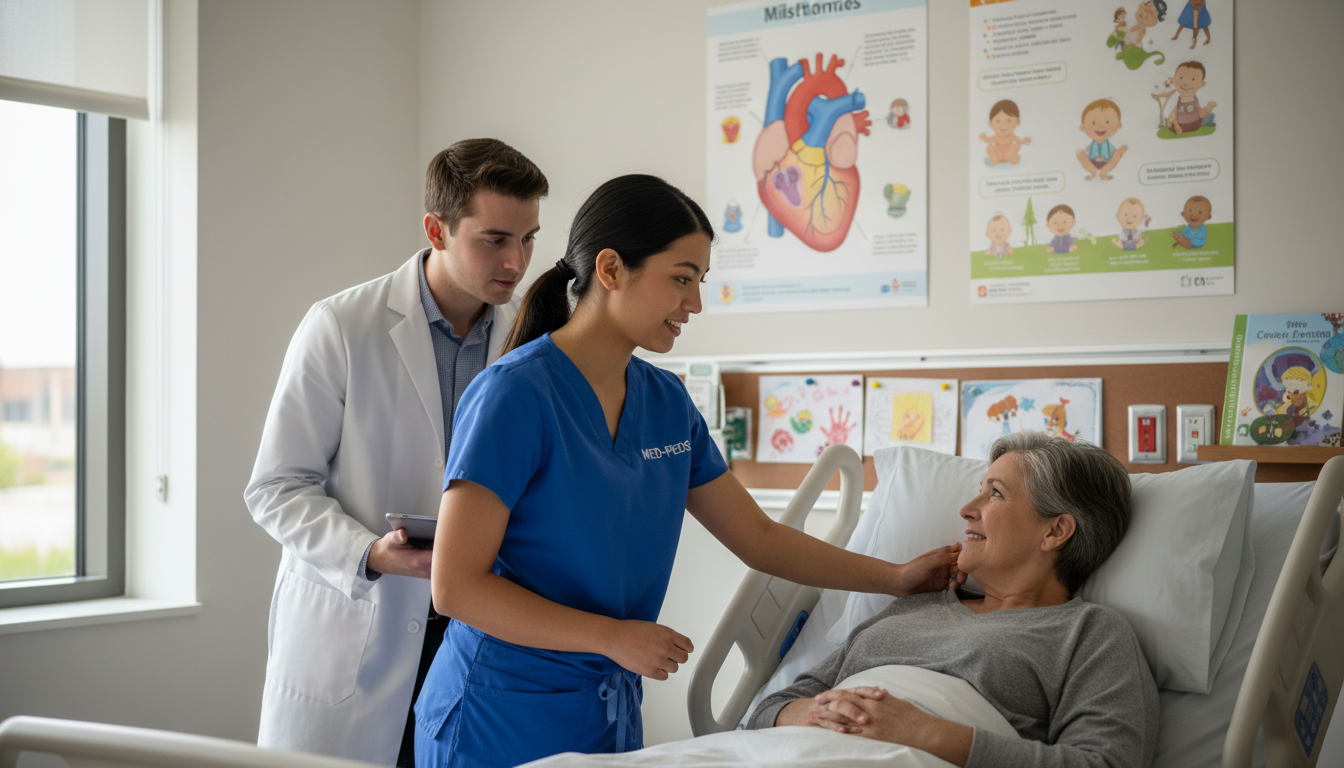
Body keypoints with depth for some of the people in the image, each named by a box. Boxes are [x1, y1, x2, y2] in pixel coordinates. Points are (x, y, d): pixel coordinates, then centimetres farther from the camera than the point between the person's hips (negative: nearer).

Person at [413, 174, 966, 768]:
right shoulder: (514, 395, -17)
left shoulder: (666, 401, 5)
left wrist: (897, 577, 6)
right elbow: (456, 586, -20)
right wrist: (613, 637, -20)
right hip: (502, 719, -7)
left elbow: (757, 537, 12)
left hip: (614, 714, 7)